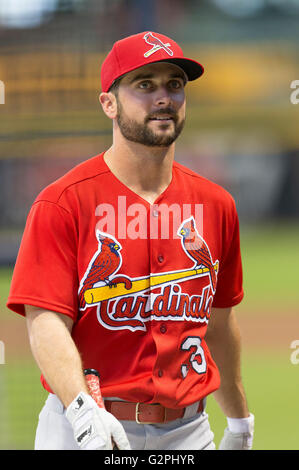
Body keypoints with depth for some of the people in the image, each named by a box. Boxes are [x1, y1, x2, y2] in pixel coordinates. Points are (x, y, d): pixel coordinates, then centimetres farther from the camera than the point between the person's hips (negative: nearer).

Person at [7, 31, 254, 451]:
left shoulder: (216, 206, 9)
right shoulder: (62, 204, -6)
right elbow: (47, 322, -14)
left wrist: (239, 419, 25)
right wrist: (83, 410, -29)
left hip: (187, 431, 4)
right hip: (89, 431, -4)